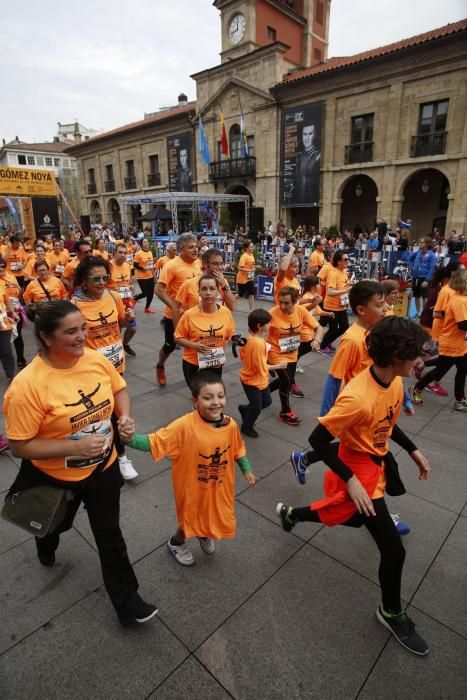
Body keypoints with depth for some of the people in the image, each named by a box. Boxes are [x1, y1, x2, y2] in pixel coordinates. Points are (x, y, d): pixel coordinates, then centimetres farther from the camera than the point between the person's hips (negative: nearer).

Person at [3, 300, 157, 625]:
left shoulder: (95, 358, -16)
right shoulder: (27, 385, -30)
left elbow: (119, 388, 3)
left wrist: (125, 416, -16)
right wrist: (76, 446, -32)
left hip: (104, 468, 2)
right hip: (55, 477, -2)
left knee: (109, 535, 15)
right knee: (56, 524, 31)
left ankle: (126, 599, 35)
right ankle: (46, 546, 68)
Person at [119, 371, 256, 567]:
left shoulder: (230, 425, -16)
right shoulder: (185, 426, -29)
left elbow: (238, 449, 3)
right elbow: (155, 442, -28)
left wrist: (247, 470, 10)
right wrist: (131, 439, -44)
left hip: (220, 487, 4)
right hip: (193, 488, -4)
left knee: (216, 517, 25)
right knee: (191, 520, 18)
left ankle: (205, 535, 62)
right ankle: (176, 543, 54)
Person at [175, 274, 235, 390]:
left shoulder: (226, 312, -8)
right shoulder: (189, 315, -16)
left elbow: (230, 336, 7)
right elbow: (178, 338, -7)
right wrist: (194, 345, -21)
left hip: (216, 365, 3)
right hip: (193, 365, -3)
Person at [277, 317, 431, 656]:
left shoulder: (394, 381, -9)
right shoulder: (358, 398, -37)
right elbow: (318, 439, -29)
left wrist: (413, 450, 8)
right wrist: (350, 481, -26)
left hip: (377, 460, 9)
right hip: (360, 470, -9)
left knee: (355, 518, 30)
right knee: (394, 549, 1)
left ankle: (291, 512, 50)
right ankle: (392, 613, 31)